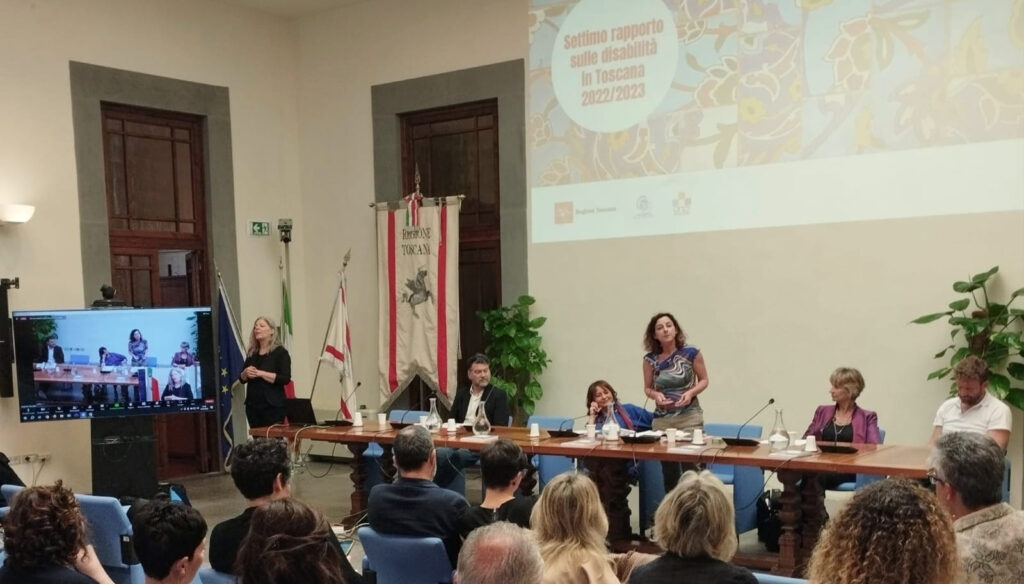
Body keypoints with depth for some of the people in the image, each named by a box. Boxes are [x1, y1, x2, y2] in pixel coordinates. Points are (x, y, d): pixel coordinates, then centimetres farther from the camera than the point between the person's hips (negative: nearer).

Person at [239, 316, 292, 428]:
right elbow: (242, 379, 17)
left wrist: (260, 373, -18)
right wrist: (245, 373, -6)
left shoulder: (280, 352, -4)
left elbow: (285, 379, -14)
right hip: (253, 406, 6)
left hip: (273, 406, -6)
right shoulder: (252, 353, 13)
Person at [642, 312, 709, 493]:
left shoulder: (691, 353, -6)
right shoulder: (650, 359, 0)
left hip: (690, 417, -2)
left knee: (690, 468, -8)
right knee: (669, 472, 7)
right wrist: (656, 395, -12)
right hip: (662, 419, 3)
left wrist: (691, 393, -14)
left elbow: (704, 380, 4)